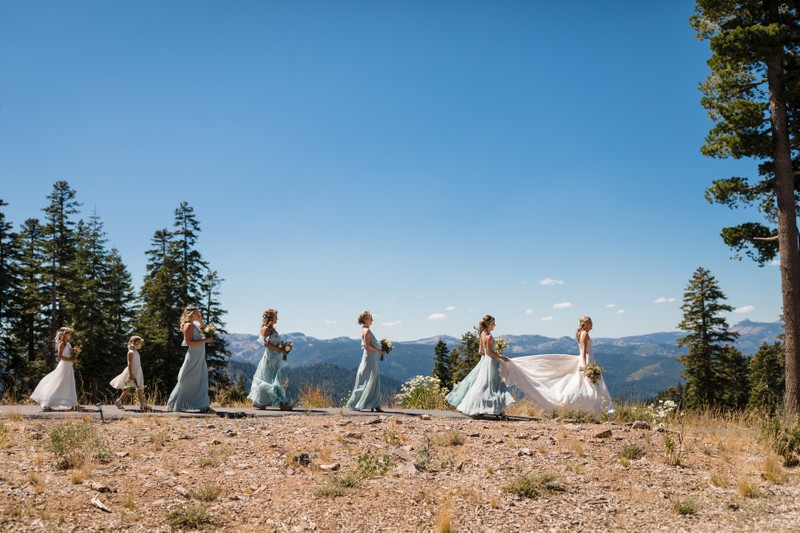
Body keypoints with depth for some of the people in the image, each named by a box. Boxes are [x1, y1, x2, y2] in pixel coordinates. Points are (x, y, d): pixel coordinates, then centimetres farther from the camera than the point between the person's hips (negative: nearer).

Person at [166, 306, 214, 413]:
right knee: (186, 381, -3)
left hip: (199, 358, 10)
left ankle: (203, 406, 10)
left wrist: (200, 321, 19)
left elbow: (202, 331, 33)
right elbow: (189, 343, -21)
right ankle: (174, 405, 6)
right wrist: (204, 340, -20)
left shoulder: (194, 325, 13)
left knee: (201, 381, 8)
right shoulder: (188, 325, -13)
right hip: (193, 358, -10)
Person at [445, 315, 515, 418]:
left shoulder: (483, 334, 10)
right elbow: (490, 352, -19)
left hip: (484, 360, 9)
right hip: (490, 363, -9)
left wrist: (497, 356, 19)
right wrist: (501, 357, -9)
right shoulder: (489, 336, -17)